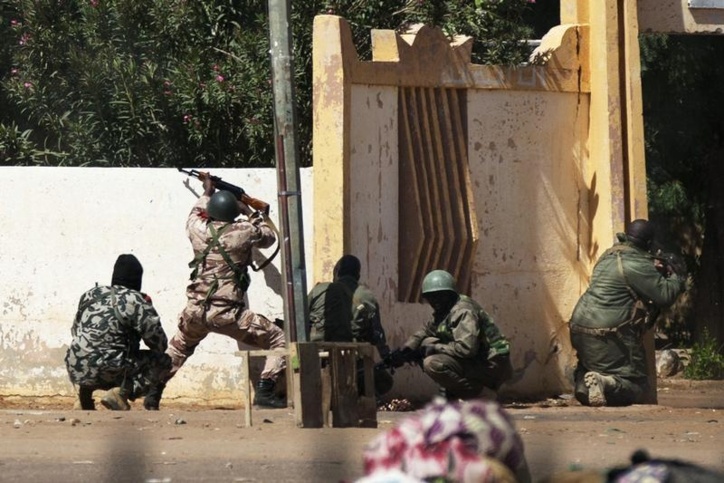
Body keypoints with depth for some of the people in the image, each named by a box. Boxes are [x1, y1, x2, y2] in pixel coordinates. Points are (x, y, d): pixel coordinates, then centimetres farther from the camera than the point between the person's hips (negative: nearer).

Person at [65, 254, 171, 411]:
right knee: (162, 361, 6)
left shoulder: (90, 295, 14)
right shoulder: (136, 302, -6)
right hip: (107, 372, -7)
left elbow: (75, 329, 25)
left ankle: (85, 392, 15)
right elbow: (159, 343, -2)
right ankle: (121, 393, -14)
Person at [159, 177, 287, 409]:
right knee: (278, 340, 4)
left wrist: (207, 195, 42)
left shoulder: (198, 229, 2)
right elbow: (269, 236, 14)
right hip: (226, 312, -5)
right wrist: (250, 213, 22)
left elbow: (194, 216, 29)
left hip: (194, 312, 5)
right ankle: (265, 392, -9)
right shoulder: (243, 232, -9)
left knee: (177, 349, 33)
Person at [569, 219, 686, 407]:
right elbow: (665, 294, -10)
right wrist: (676, 279, 10)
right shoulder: (637, 264, -11)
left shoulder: (609, 256, 16)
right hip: (606, 334, -8)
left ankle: (582, 382, -3)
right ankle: (606, 385, -29)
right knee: (636, 384, 0)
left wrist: (657, 271, 21)